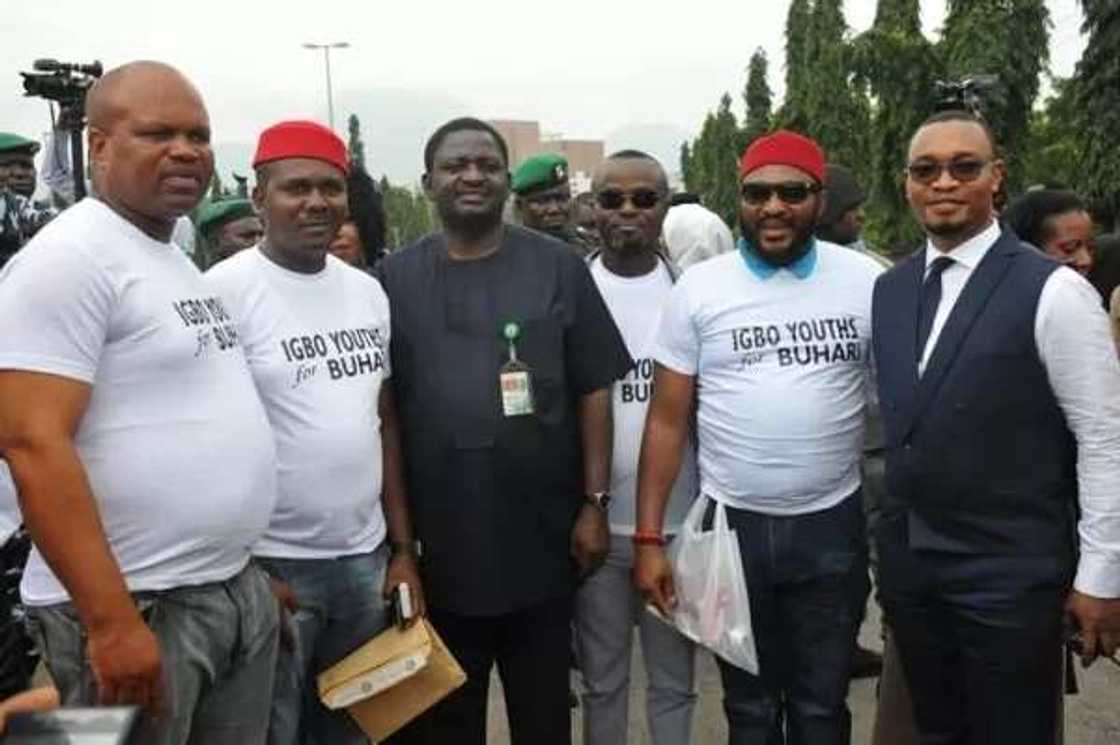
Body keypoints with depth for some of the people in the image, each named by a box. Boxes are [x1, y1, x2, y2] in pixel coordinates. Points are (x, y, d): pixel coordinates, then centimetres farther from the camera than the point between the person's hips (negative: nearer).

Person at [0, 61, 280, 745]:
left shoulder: (182, 262, 13)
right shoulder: (68, 259, -13)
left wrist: (250, 571, 17)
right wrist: (112, 621, -23)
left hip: (239, 591, 8)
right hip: (138, 607, -8)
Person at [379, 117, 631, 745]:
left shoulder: (559, 267, 0)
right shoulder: (395, 278, 2)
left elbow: (594, 390, 0)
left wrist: (595, 502, -4)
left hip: (543, 537, 0)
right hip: (437, 541, 1)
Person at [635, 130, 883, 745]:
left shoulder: (867, 281, -3)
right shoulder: (698, 289, -3)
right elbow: (667, 420, -1)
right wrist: (649, 538, -5)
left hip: (832, 524, 0)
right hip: (731, 524, 0)